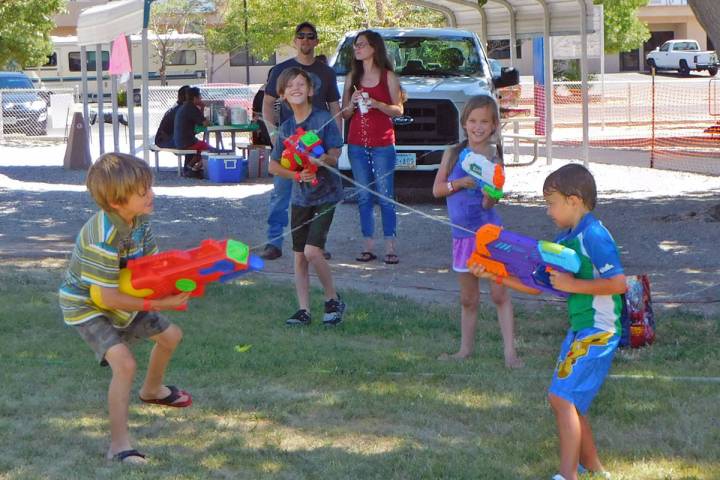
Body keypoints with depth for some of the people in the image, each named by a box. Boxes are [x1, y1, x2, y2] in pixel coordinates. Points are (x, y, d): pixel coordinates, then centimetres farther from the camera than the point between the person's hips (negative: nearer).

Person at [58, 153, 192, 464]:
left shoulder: (139, 218, -11)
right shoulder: (103, 238, -37)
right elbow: (108, 298, -34)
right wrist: (158, 304, -32)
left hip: (123, 298, 9)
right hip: (86, 306, -9)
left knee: (170, 335, 22)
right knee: (124, 362, -27)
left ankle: (152, 390, 52)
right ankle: (119, 445, -18)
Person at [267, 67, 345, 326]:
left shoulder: (323, 119, -10)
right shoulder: (286, 128, 4)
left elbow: (335, 155, -11)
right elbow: (273, 166, 7)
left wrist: (323, 160, -32)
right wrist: (297, 175, -10)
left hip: (325, 194, -5)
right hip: (300, 197, 5)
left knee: (312, 251, -17)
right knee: (299, 257, 6)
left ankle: (333, 300, 2)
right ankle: (304, 310, 14)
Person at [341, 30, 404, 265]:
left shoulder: (388, 77, 1)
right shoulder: (352, 78, 13)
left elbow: (398, 110, -1)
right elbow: (344, 114, 15)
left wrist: (376, 104, -16)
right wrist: (352, 104, -7)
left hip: (382, 144, -4)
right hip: (357, 144, 4)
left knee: (385, 197, -5)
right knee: (364, 197, 4)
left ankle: (390, 248, -2)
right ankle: (368, 246, 7)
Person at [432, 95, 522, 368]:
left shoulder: (494, 161, -7)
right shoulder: (453, 154, 2)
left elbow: (489, 204, -13)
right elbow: (437, 189, -2)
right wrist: (461, 183, -16)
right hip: (462, 234, 4)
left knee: (499, 294, -5)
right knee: (468, 299, 15)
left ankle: (510, 351, -7)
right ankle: (466, 348, 25)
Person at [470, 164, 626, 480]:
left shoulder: (594, 235, -16)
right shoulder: (566, 239, 13)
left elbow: (618, 283, -23)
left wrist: (573, 284, -20)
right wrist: (496, 275, 9)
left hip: (597, 331, -10)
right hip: (579, 330, 10)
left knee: (562, 396, -15)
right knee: (570, 401, 15)